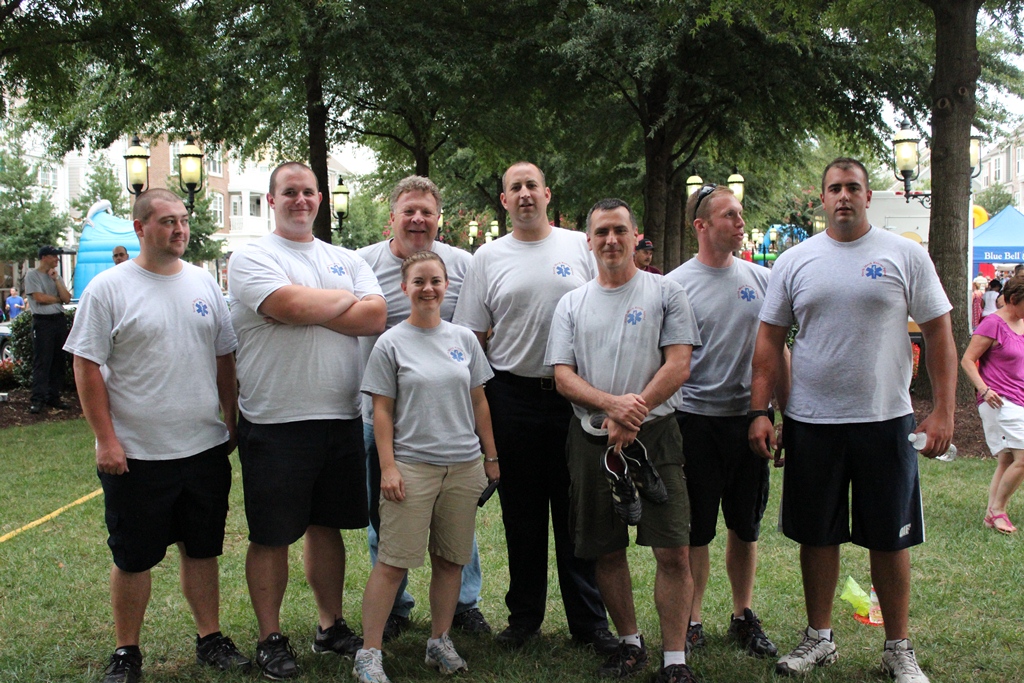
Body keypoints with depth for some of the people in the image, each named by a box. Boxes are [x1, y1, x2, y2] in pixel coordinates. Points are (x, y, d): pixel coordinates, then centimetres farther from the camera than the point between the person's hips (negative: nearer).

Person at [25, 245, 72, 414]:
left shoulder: (56, 276, 14)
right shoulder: (32, 275, -3)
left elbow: (67, 298, 4)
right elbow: (39, 297, -13)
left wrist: (56, 280, -4)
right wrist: (59, 299, 0)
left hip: (60, 320, 6)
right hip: (42, 322, -6)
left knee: (58, 360, 7)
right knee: (41, 362, -7)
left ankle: (53, 396, 13)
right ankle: (38, 399, -5)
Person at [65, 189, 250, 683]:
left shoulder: (204, 283, 8)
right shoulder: (109, 288, -6)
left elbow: (224, 358, 14)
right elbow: (87, 367, -7)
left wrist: (232, 421, 12)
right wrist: (106, 439, -12)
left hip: (206, 448, 4)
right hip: (136, 455, -4)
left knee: (202, 549, 14)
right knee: (133, 558, 7)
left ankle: (210, 639, 27)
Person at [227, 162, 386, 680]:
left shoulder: (347, 261, 12)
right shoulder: (251, 258, -3)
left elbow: (376, 317, -4)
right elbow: (293, 306, -20)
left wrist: (311, 309, -12)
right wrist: (346, 299, -3)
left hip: (341, 419, 5)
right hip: (275, 423, -4)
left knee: (327, 525, 15)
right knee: (271, 536, 5)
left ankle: (330, 626, 28)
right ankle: (270, 638, 19)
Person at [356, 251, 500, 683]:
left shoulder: (464, 339, 10)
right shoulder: (391, 343, 0)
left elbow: (478, 402, 15)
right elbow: (382, 411, -1)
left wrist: (491, 456, 13)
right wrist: (388, 466, -8)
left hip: (464, 467, 4)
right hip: (412, 466, -4)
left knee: (451, 560, 10)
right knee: (393, 562, -5)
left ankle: (440, 641, 24)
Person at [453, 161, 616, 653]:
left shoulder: (581, 248, 6)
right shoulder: (488, 258, 6)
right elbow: (472, 337, 7)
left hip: (575, 397, 0)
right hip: (513, 399, 1)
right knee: (521, 515, 9)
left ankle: (589, 621, 16)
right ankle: (524, 616, 23)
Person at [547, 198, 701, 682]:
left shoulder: (665, 293, 3)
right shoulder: (572, 304, 11)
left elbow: (678, 367, -5)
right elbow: (563, 377, 3)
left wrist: (631, 418, -13)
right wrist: (613, 404, -15)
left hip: (654, 435, -3)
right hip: (592, 441, 3)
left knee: (673, 551, -8)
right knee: (607, 551, 9)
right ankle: (630, 643, 27)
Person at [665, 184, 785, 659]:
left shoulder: (761, 280, 7)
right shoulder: (675, 286, -4)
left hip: (750, 418, 3)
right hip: (696, 420, -3)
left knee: (746, 526, 13)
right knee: (696, 530, 4)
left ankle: (744, 616, 27)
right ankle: (691, 621, 17)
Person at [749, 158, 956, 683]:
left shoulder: (905, 255, 1)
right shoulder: (794, 261, 5)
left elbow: (938, 332, 1)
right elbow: (770, 339, 6)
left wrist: (943, 411, -6)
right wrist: (759, 411, -2)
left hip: (885, 421, -1)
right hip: (810, 422, 2)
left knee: (890, 539, 7)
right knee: (816, 536, 10)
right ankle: (819, 638, 26)